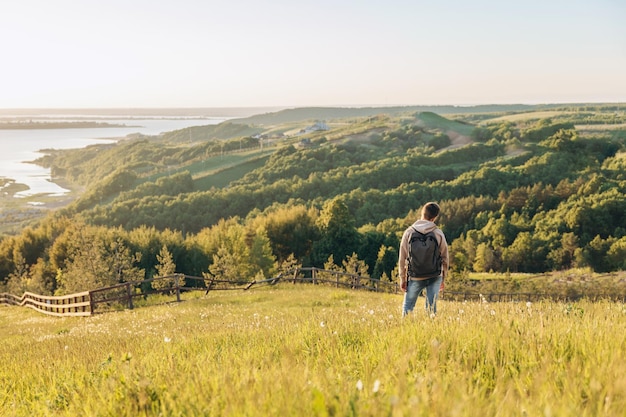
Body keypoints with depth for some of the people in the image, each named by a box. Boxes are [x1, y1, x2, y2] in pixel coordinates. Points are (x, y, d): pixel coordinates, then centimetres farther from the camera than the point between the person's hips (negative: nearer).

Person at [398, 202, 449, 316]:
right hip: (434, 277, 1)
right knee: (431, 307, 7)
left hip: (415, 277, 0)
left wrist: (402, 278, 6)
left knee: (407, 307, 12)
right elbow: (445, 258, 2)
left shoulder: (409, 232, -5)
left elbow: (402, 258, -3)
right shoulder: (438, 233, -4)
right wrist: (443, 279, 13)